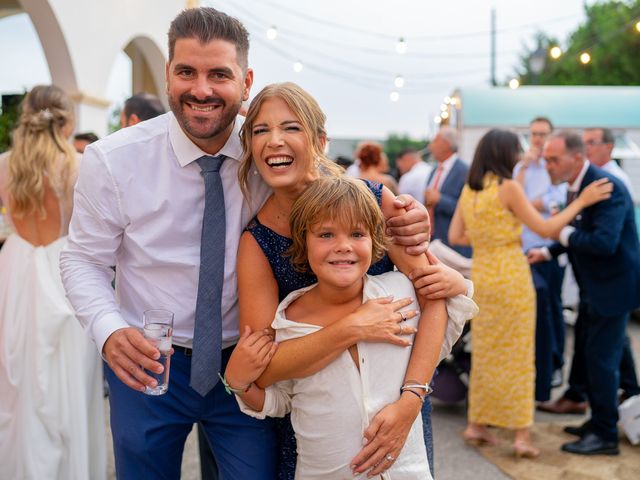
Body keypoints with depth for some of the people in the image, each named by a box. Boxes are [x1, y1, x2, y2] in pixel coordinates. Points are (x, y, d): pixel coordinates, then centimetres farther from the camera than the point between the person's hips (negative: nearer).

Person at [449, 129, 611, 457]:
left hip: (482, 276, 6)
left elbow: (455, 237, 7)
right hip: (511, 278, -6)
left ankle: (476, 424, 21)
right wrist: (582, 201, -6)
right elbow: (545, 229, -11)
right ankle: (521, 435, 7)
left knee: (485, 352, 16)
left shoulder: (468, 190, 6)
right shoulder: (508, 188, -13)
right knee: (517, 356, 2)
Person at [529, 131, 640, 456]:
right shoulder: (575, 187, 5)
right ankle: (599, 421, 31)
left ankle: (605, 435, 8)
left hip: (612, 286, -10)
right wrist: (549, 252, 5)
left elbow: (604, 242, -34)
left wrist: (563, 233, -21)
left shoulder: (607, 187, -24)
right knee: (587, 352, 16)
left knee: (601, 357, -4)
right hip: (593, 286, 10)